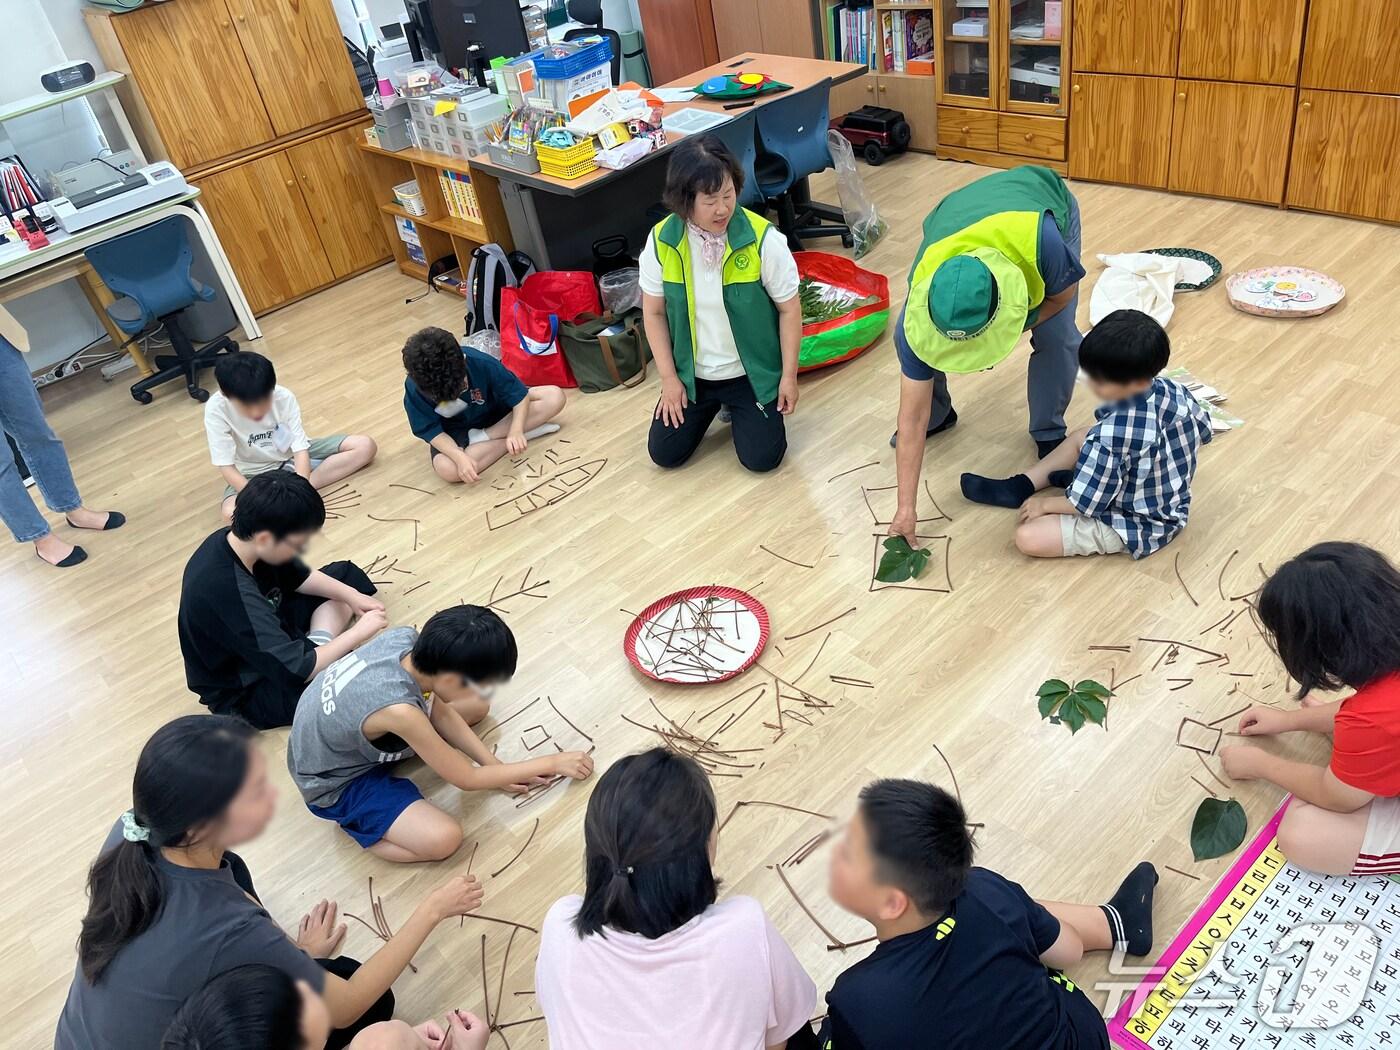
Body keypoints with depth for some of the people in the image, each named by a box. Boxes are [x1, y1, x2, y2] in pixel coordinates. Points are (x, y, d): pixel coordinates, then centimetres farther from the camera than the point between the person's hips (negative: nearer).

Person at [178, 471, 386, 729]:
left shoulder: (234, 539, -14)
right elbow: (299, 670, -34)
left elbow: (297, 577, 6)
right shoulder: (231, 594, -39)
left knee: (346, 573, 13)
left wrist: (350, 596, -7)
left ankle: (318, 647, -2)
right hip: (247, 692, -9)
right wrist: (359, 631, -23)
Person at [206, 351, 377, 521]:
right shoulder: (216, 409, -25)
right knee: (231, 512, -35)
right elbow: (226, 467, -24)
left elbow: (300, 448, -22)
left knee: (365, 445, -15)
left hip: (294, 456, 3)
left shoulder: (284, 397, -22)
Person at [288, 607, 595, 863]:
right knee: (444, 839, -23)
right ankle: (347, 817, -3)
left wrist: (496, 765, -5)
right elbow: (467, 779, -24)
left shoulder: (407, 638, -22)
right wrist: (551, 763, -16)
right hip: (336, 783, -7)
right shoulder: (399, 711, -41)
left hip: (345, 731, 7)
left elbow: (441, 713, -2)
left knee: (476, 708, 9)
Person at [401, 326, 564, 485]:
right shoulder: (415, 389, -30)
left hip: (494, 412, 2)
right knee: (447, 469, -36)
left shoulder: (482, 364, -31)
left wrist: (516, 431, -36)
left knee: (555, 397, -18)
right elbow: (431, 431, -21)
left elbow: (520, 395, -20)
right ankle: (516, 436, -17)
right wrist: (459, 456, -38)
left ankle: (481, 438, -16)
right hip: (454, 431, -1)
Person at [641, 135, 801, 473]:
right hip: (691, 374, 2)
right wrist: (669, 378, -4)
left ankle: (737, 406, 23)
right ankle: (711, 406, 28)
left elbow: (789, 309, -10)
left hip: (751, 372, -2)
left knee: (762, 458, -10)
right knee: (664, 453, 0)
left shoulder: (763, 239, -21)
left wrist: (789, 376, -8)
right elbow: (654, 312, -2)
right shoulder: (661, 241, -14)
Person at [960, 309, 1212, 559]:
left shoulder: (1111, 435, -36)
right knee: (1080, 437, 22)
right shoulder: (1174, 389, -13)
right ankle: (1019, 487, 24)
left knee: (1027, 537, -18)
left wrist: (1045, 504, -7)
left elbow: (1085, 504, -25)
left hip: (1136, 526, -9)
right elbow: (1202, 433, 9)